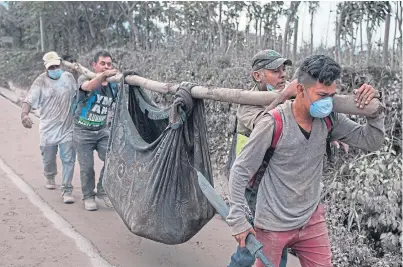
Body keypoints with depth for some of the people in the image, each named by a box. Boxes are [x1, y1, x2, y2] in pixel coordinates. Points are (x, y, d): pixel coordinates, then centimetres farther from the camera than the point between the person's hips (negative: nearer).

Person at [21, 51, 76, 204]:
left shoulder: (69, 77, 1)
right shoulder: (41, 81, -9)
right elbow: (29, 100, -20)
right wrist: (24, 113, -40)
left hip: (67, 128, 1)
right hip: (48, 128, -1)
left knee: (68, 160, -4)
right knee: (48, 158, 16)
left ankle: (66, 190, 4)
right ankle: (50, 177, 48)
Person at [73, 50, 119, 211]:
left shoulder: (113, 86, 1)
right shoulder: (84, 78, -13)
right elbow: (88, 86, -38)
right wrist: (103, 76, -55)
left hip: (102, 130, 4)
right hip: (83, 131, -4)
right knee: (87, 166, 0)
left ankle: (103, 191, 12)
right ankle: (88, 196, 21)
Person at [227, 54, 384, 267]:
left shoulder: (329, 120, -7)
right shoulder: (273, 123, -23)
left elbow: (371, 142, -2)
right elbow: (240, 171, -16)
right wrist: (237, 219, -15)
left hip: (312, 221, 5)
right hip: (273, 225, -5)